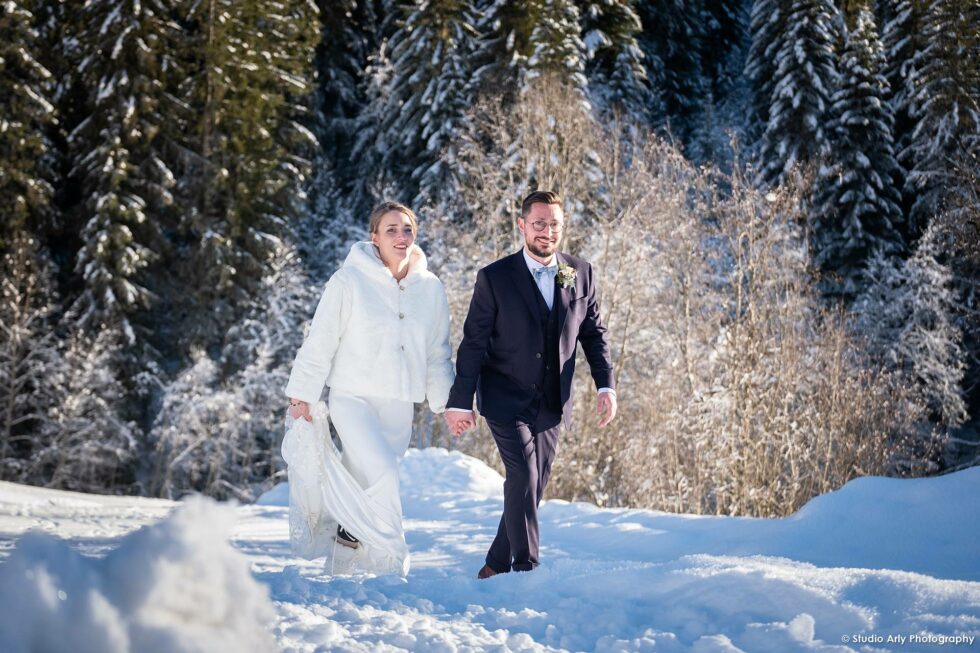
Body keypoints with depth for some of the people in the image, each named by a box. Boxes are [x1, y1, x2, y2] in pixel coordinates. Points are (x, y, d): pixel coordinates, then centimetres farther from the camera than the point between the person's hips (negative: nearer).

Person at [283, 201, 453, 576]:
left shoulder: (430, 289, 6)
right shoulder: (349, 281, -7)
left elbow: (438, 354, 14)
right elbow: (320, 342, -3)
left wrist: (447, 402, 10)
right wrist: (303, 394, -3)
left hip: (399, 405, 4)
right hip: (352, 396, -4)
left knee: (369, 481, 8)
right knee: (382, 474, -21)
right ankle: (394, 562, -11)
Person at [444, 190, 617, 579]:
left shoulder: (581, 274, 2)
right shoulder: (495, 278, -7)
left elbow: (594, 334, 9)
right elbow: (473, 343, -6)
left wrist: (606, 385, -2)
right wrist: (460, 401, -8)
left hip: (552, 404, 4)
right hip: (506, 400, -4)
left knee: (531, 487, 8)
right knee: (523, 478, -16)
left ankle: (497, 568, 22)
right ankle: (527, 569, -6)